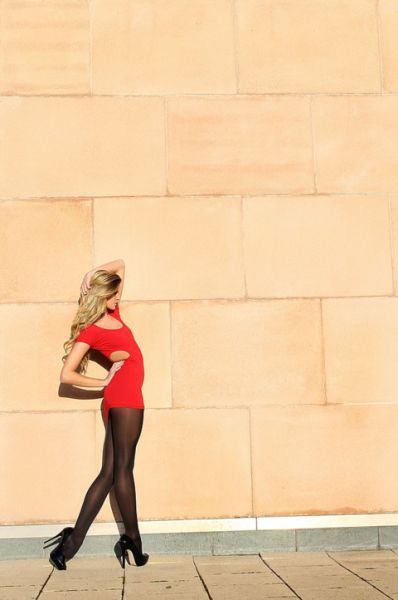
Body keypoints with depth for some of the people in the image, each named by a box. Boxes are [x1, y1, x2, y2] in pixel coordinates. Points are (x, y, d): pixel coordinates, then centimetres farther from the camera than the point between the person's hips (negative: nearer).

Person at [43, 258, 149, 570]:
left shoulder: (113, 313, 17)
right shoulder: (89, 331, -4)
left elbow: (120, 264, 26)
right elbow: (67, 374, -6)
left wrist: (92, 274, 12)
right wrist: (103, 382, 0)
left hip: (119, 399, 8)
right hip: (125, 394, -8)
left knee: (109, 473, 4)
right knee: (123, 468, -4)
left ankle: (72, 542, 4)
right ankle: (133, 539, 2)